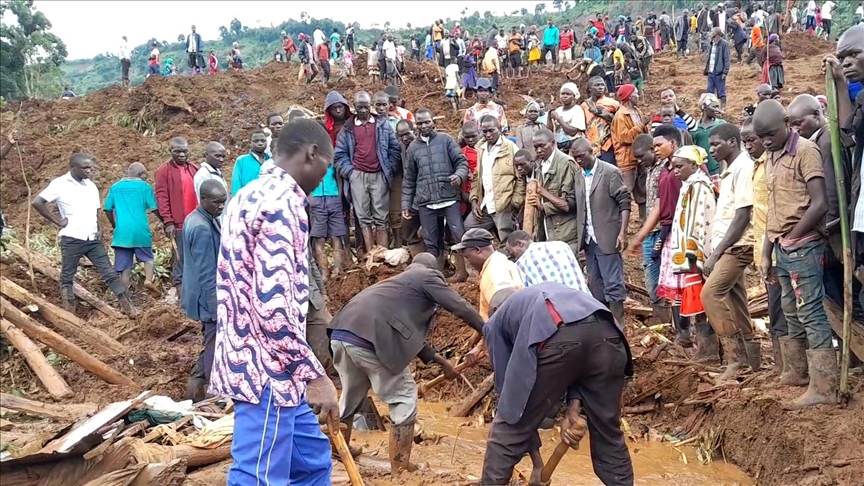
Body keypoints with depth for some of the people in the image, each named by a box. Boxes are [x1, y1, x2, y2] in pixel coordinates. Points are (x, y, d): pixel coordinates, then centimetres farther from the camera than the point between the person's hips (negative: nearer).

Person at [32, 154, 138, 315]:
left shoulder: (91, 185, 10)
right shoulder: (60, 184, -7)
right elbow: (36, 202, -12)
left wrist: (99, 228, 4)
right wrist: (58, 221, -10)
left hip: (93, 239, 5)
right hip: (72, 239, -5)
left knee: (109, 273, 4)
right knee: (67, 277, 5)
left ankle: (127, 305, 6)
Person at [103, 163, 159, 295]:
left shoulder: (115, 187, 10)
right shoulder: (144, 186, 0)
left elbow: (108, 209, 10)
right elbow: (154, 209, -1)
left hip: (122, 231, 2)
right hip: (140, 230, -2)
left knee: (125, 266, 7)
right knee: (147, 258, 16)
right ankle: (148, 280, -10)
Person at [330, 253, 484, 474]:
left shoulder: (402, 281, 35)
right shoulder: (427, 276, 12)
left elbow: (411, 332, 38)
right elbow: (460, 307, 9)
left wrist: (440, 360, 41)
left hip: (341, 334, 8)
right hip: (369, 338, -8)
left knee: (351, 396, 27)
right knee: (403, 398, 7)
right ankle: (400, 469, 11)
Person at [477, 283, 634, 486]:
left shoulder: (495, 323, 33)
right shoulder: (549, 293, 45)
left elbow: (512, 388, 28)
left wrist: (537, 464, 32)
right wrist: (573, 409, 17)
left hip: (556, 340, -4)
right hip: (605, 333, 5)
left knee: (508, 432, 16)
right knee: (609, 434, 23)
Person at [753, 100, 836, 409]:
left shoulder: (805, 151, -10)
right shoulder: (772, 158, 15)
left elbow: (819, 204, -16)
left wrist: (791, 239, -7)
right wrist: (766, 253, 13)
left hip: (803, 246, -8)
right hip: (782, 248, 8)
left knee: (811, 314, -7)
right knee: (792, 314, 16)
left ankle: (824, 388, -3)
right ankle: (796, 372, 28)